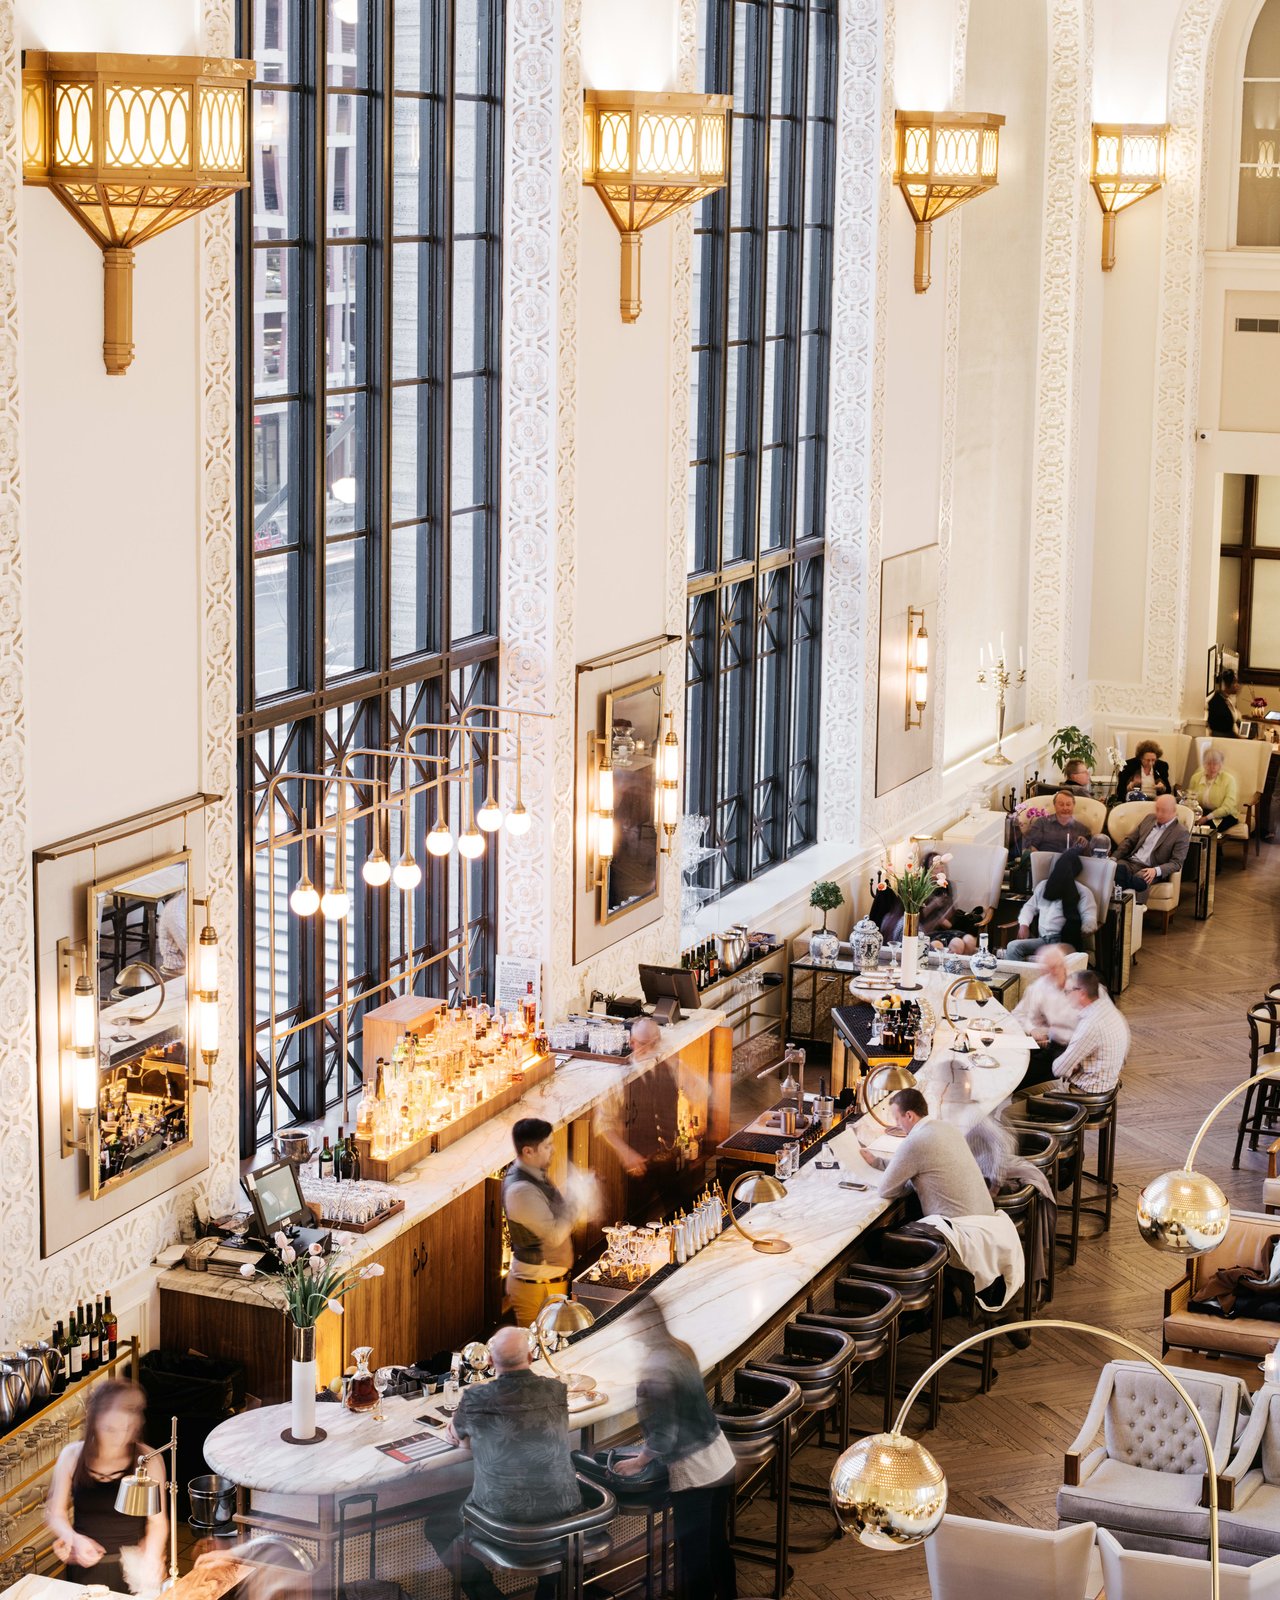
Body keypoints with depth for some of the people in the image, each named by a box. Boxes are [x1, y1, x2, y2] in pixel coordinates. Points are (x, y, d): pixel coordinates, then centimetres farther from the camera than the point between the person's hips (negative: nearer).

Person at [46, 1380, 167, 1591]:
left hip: (132, 1568, -2)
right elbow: (55, 1514, 1)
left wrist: (150, 1562, -23)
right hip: (85, 1569, 2)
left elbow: (157, 1521, -8)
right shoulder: (72, 1456, -4)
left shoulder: (148, 1460, -9)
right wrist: (74, 1539, -18)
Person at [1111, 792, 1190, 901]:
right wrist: (1114, 857, 2)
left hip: (1150, 870, -4)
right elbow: (1129, 841, 20)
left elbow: (1176, 863, -5)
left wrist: (1156, 871, -24)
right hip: (1130, 862, 4)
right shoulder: (1149, 819, 18)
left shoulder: (1181, 833, 0)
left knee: (1141, 880, -41)